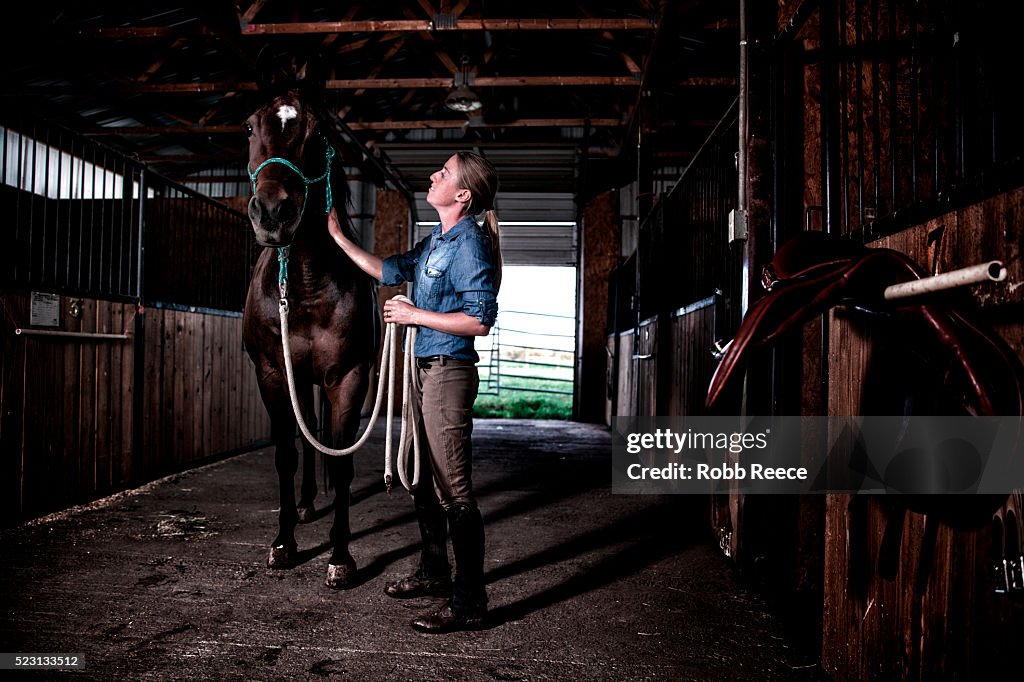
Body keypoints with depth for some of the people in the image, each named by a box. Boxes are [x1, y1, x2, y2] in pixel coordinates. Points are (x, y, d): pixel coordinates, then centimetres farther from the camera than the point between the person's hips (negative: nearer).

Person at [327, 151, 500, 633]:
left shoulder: (469, 242, -15)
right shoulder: (436, 240, 13)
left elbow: (480, 320, -23)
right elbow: (390, 271, 23)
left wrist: (414, 314, -17)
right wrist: (338, 236, 21)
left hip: (448, 372, -10)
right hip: (425, 370, 10)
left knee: (453, 489, -6)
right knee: (422, 478, 19)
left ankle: (469, 602, 3)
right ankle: (434, 573, 35)